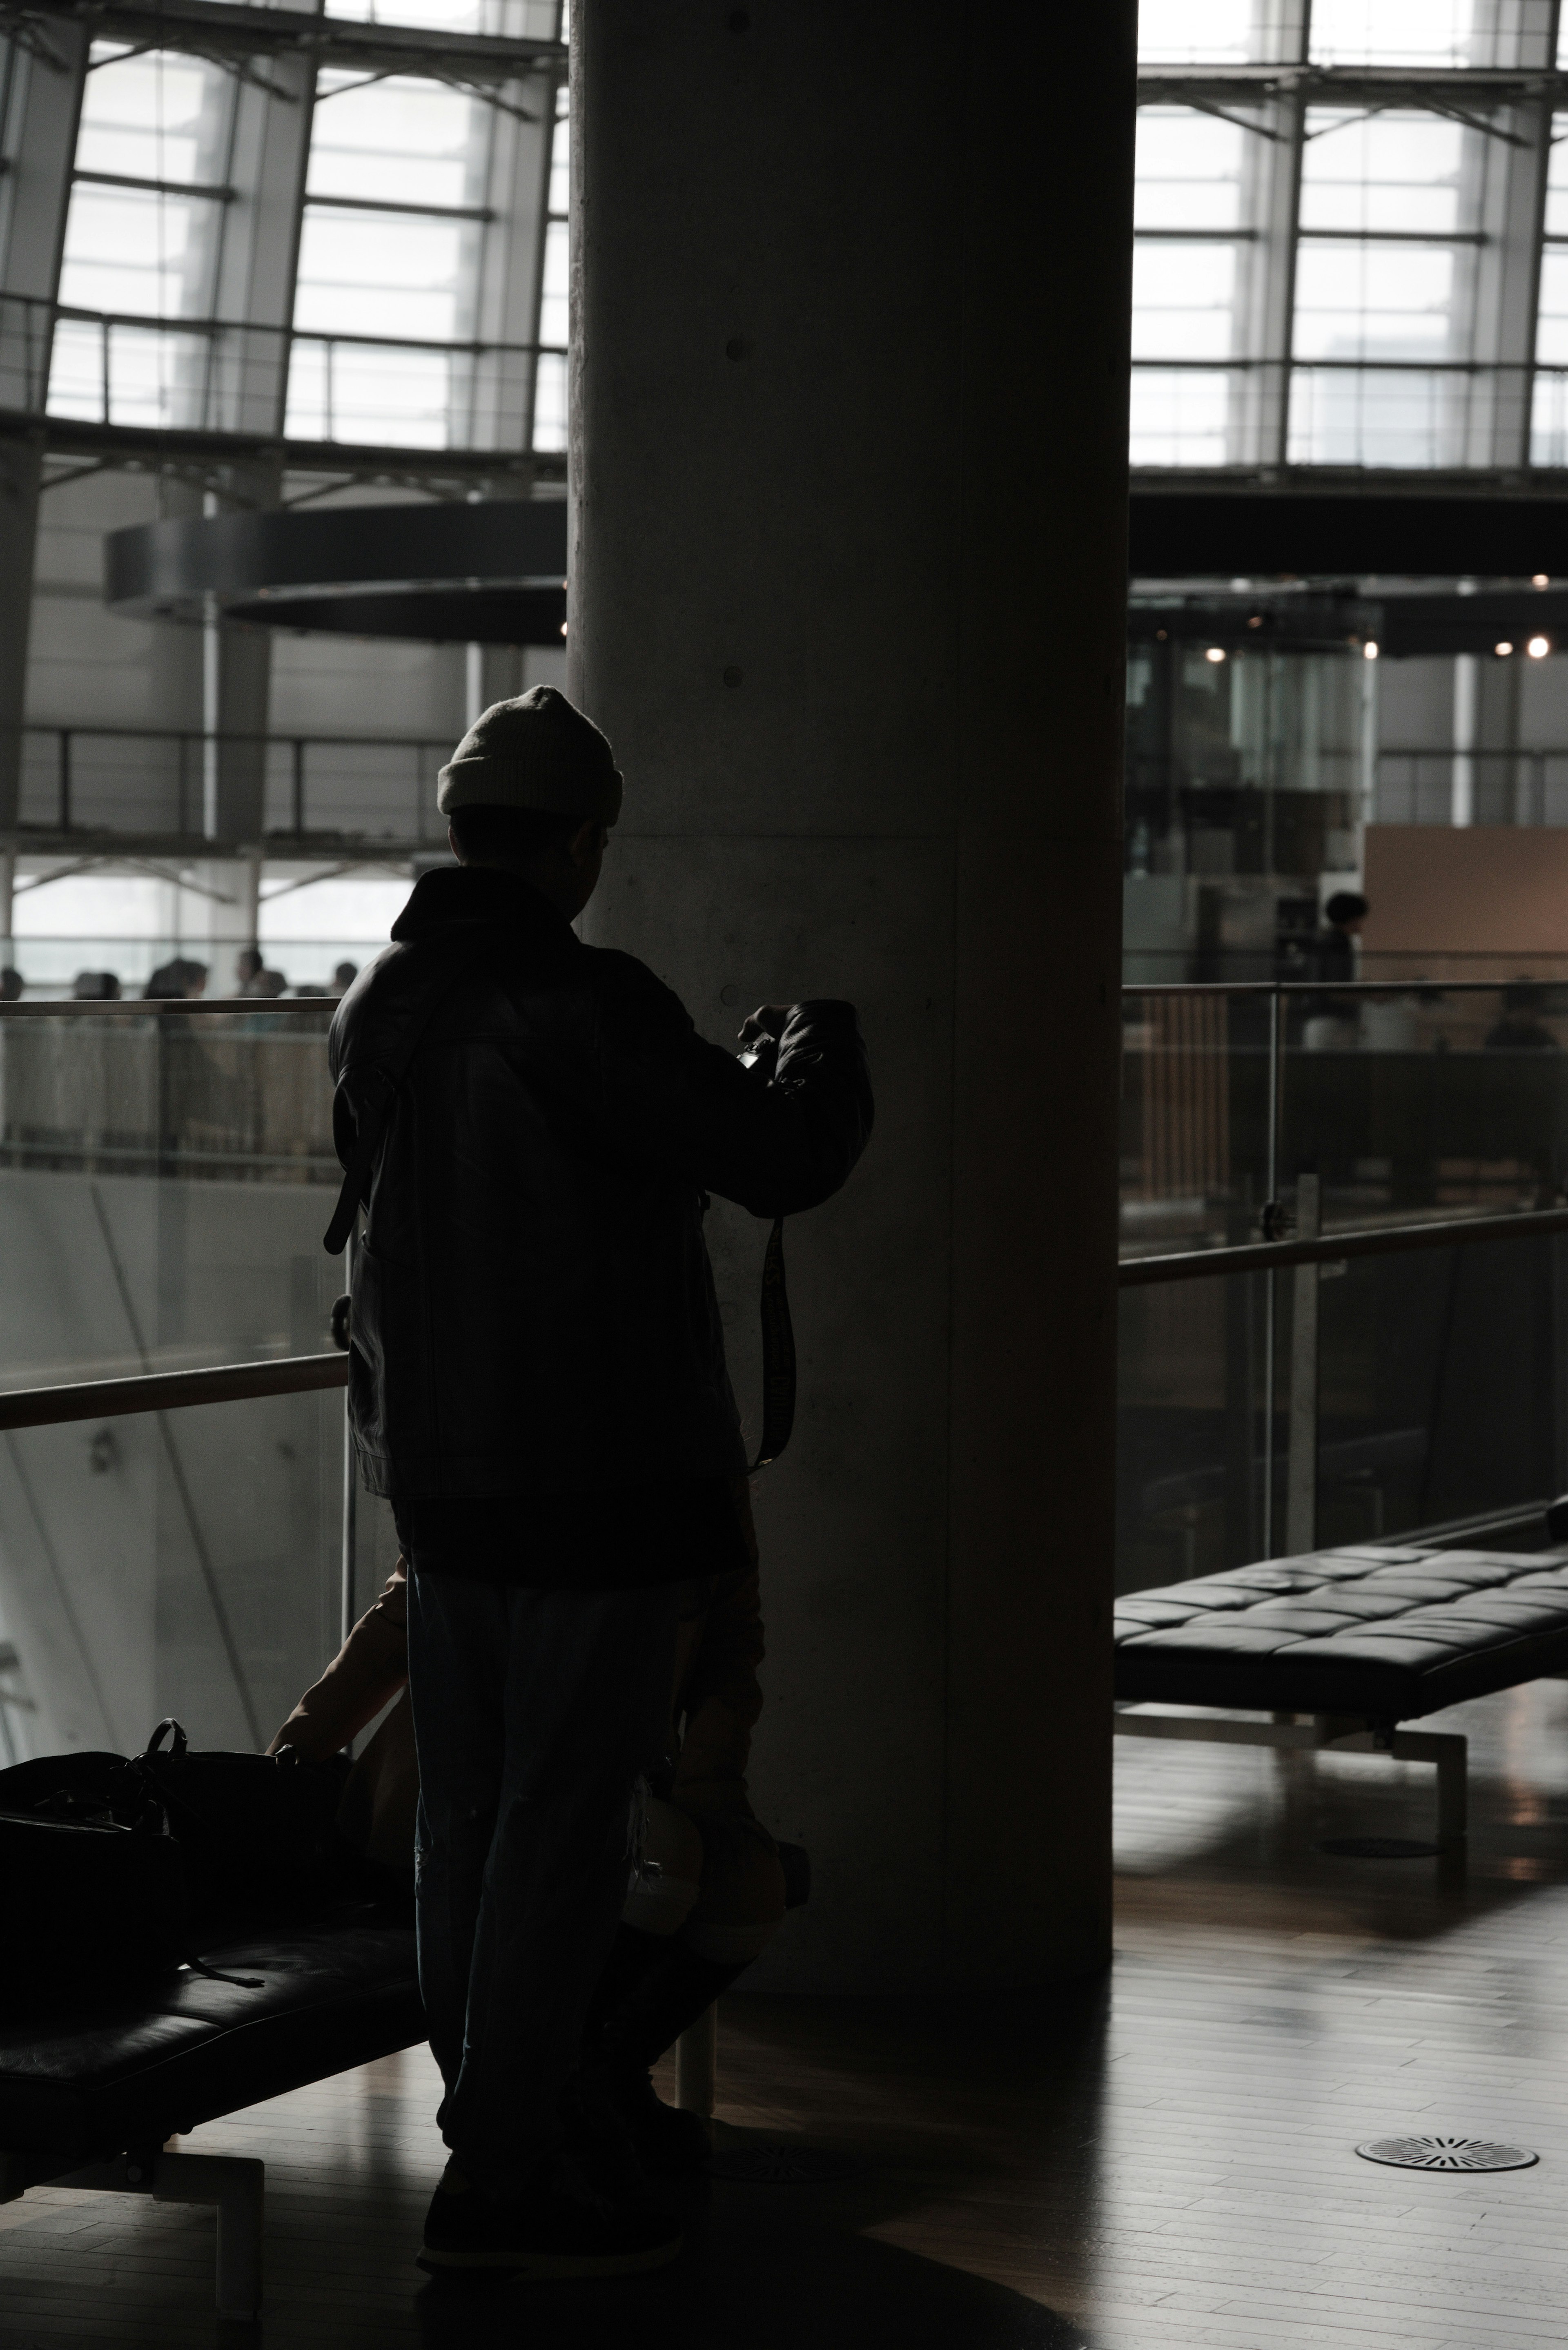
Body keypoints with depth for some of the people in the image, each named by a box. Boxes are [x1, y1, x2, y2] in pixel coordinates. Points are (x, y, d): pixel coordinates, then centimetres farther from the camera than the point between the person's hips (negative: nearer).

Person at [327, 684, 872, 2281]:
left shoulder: (379, 1008, 6)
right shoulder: (580, 1009, -19)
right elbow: (783, 1159, -18)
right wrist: (818, 1046, 5)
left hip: (440, 1473, 8)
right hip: (596, 1486, -8)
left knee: (466, 1811, 15)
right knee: (561, 1829, -2)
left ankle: (487, 2130, 25)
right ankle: (503, 2184, 1)